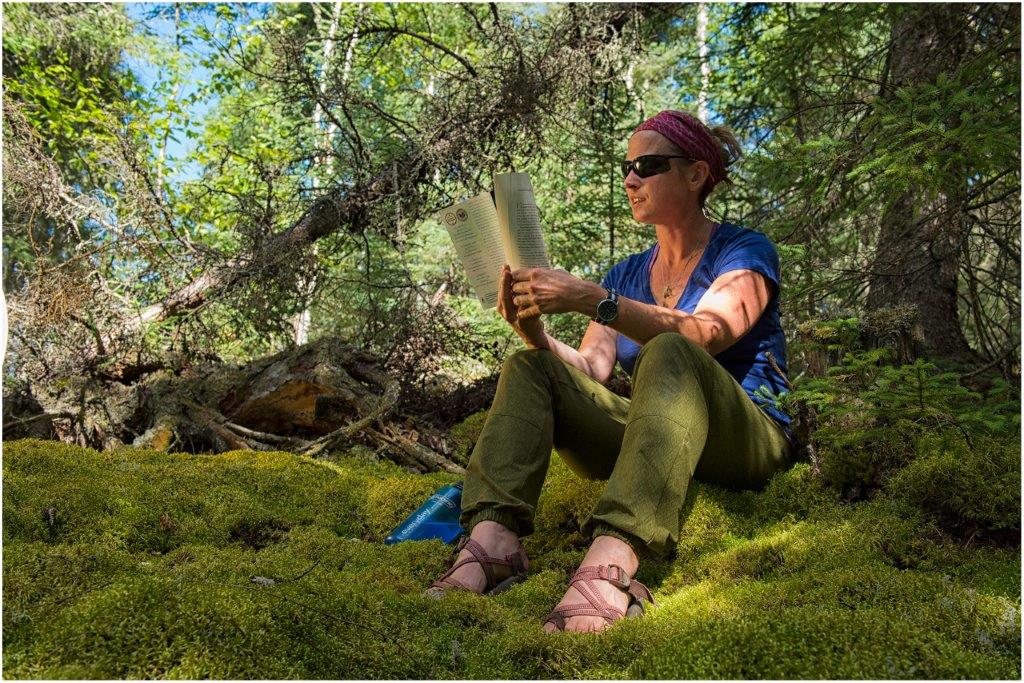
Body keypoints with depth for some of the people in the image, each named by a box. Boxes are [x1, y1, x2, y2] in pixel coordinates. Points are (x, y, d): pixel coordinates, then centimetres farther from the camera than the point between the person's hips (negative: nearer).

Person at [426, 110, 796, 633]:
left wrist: (589, 299, -32)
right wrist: (535, 333, -18)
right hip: (646, 436, 5)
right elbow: (591, 369, 2)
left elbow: (705, 335, -22)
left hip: (744, 442, -5)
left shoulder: (745, 252, 1)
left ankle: (609, 566, -56)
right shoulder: (626, 274, 17)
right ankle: (490, 543, -35)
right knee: (529, 368, -12)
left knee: (668, 354, -35)